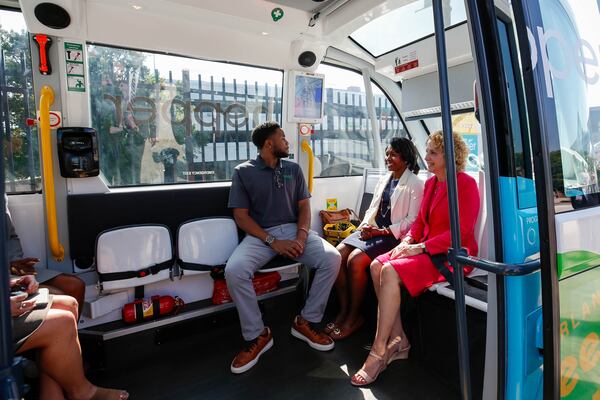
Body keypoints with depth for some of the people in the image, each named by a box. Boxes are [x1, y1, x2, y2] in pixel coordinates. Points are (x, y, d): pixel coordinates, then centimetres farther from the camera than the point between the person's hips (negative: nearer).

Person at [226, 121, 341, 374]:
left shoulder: (293, 169, 14)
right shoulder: (244, 172, 2)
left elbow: (304, 205, 10)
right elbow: (241, 216, -3)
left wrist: (302, 235, -11)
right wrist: (273, 242, -16)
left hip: (293, 229, 3)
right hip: (260, 234, -3)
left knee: (332, 259, -21)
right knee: (234, 270, -30)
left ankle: (306, 322, -1)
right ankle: (256, 335, -7)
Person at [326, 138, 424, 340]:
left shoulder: (415, 184, -3)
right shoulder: (383, 180, 19)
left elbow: (412, 220, -10)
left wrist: (382, 231, -16)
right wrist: (364, 225, -1)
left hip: (394, 236, -7)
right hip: (371, 230, 7)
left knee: (356, 260, -27)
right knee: (337, 254, -16)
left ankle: (354, 317, -6)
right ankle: (344, 310, -2)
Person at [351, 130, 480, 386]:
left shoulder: (465, 184, -10)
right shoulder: (431, 183, 14)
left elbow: (461, 231, -16)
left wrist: (420, 247, -20)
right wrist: (406, 242, -3)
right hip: (426, 249, 8)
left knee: (391, 272, -28)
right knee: (377, 266, -13)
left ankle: (378, 353, -18)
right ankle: (398, 340, -5)